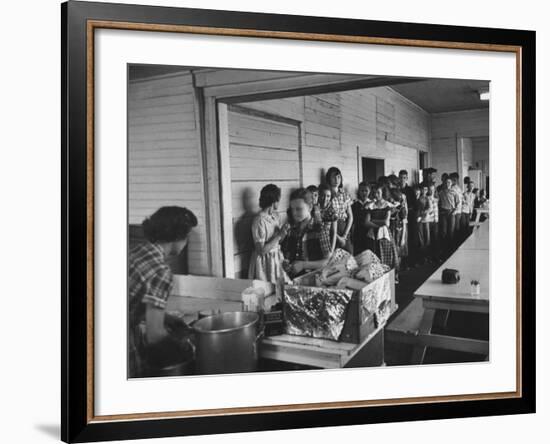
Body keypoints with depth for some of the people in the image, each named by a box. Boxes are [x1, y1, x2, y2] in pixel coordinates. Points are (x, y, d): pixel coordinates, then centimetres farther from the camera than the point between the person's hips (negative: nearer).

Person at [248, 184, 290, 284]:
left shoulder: (275, 215, 3)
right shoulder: (259, 221, -20)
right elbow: (261, 250, -20)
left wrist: (283, 233, -8)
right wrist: (279, 235, -20)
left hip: (277, 259, 7)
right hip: (265, 262, -7)